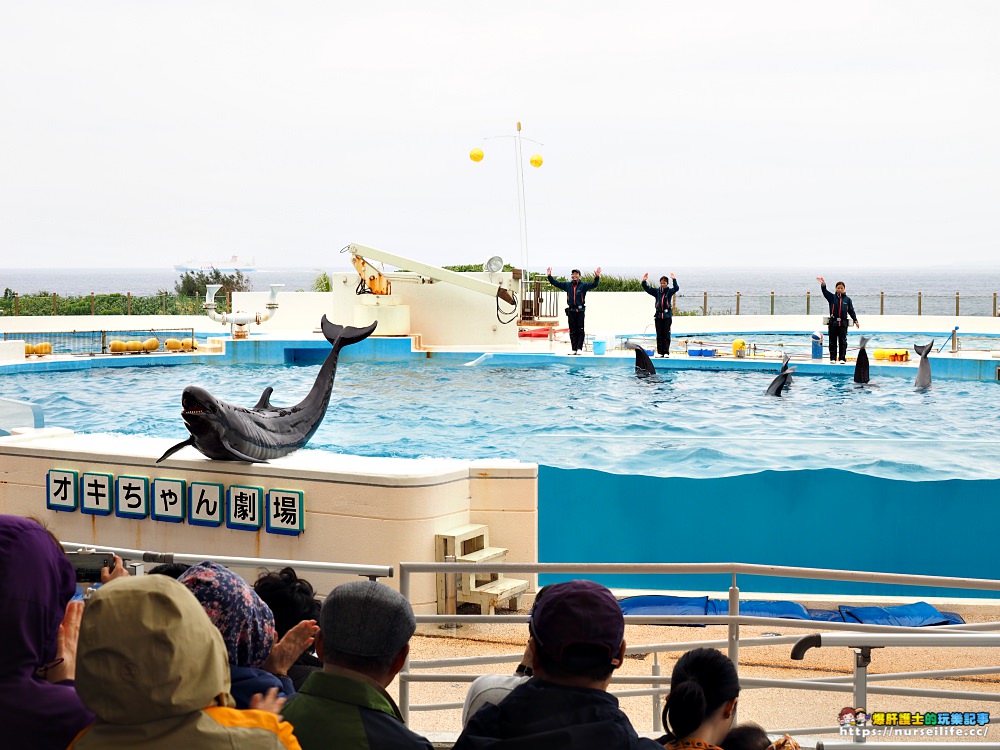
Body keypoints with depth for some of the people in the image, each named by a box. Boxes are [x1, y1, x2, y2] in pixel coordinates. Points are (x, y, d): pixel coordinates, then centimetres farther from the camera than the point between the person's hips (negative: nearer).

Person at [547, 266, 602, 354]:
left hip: (580, 311, -3)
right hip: (571, 310, 3)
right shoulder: (567, 285, 11)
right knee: (572, 331, 4)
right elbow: (556, 283, 14)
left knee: (580, 330, -4)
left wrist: (597, 277, -25)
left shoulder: (583, 285, 2)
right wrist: (549, 276, 4)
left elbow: (594, 284, -8)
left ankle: (579, 348, -2)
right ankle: (574, 349, 7)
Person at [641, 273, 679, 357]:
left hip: (667, 315, -3)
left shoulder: (669, 291, 1)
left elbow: (676, 288, -17)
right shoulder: (657, 291, 8)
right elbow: (647, 289, 2)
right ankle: (660, 352, 8)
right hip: (658, 315, 3)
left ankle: (666, 352, 0)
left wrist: (674, 280, -30)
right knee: (659, 335, 5)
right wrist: (644, 281, -14)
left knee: (666, 334, -2)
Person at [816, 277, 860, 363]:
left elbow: (851, 311, 9)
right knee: (832, 341, 3)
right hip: (833, 322, 0)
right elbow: (825, 291, -10)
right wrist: (823, 284, -29)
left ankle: (842, 358, 6)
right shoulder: (832, 297, 5)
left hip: (843, 323, 0)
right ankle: (832, 358, 9)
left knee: (842, 341, 2)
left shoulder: (847, 299, 7)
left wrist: (855, 321, 3)